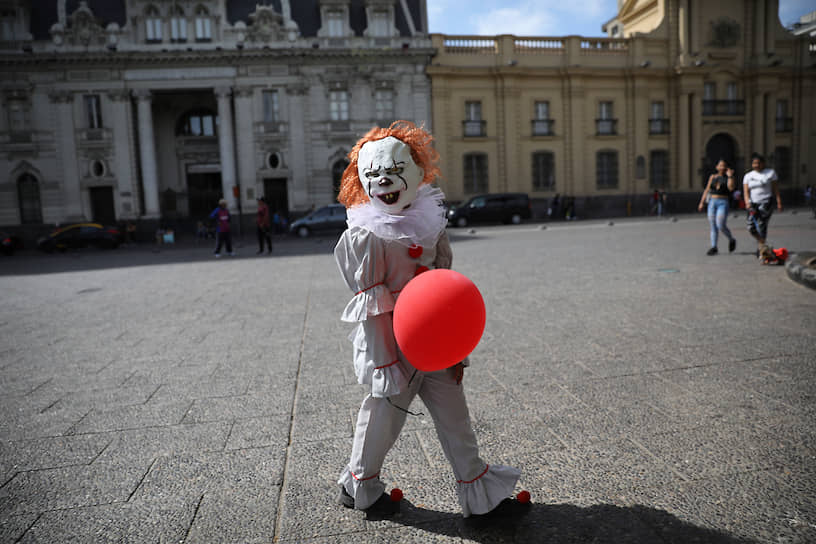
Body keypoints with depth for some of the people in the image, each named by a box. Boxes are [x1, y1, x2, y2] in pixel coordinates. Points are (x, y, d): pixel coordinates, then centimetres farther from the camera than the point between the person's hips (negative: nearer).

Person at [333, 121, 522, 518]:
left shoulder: (429, 222, 5)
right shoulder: (368, 235, -14)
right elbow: (371, 305, -15)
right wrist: (385, 365, -16)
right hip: (395, 345, -6)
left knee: (455, 416, 13)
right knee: (384, 416, 10)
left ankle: (479, 494, 29)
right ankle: (357, 487, 36)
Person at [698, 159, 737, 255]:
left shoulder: (729, 177, 3)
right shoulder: (712, 177, 12)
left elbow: (731, 188, -15)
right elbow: (707, 190, 12)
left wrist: (730, 176, -14)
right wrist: (701, 202, 6)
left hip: (723, 203, -3)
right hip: (712, 202, 3)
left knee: (721, 226, -13)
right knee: (713, 226, 2)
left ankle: (731, 240, 13)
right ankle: (713, 247, 5)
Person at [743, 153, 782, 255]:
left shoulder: (770, 173, 5)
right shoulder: (748, 176, 11)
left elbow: (776, 189, 3)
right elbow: (746, 191, 2)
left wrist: (779, 202, -3)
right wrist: (747, 202, -15)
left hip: (766, 203, -3)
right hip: (753, 204, 3)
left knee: (761, 225, -15)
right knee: (751, 227, -7)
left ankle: (761, 247, -4)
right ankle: (760, 240, 21)